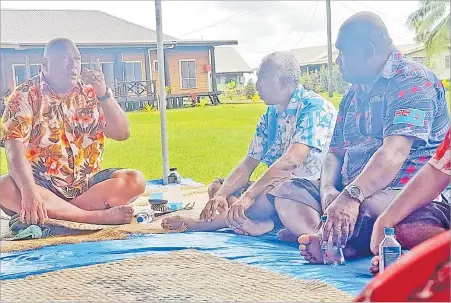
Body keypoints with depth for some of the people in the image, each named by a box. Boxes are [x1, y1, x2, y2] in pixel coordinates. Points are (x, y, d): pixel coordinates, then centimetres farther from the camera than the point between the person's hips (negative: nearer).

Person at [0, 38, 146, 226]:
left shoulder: (90, 93, 6)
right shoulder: (25, 96, -5)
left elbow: (122, 133, -1)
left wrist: (103, 94, -16)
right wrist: (29, 192, -35)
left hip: (86, 183, 3)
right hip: (42, 184, -3)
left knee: (135, 181, -19)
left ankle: (55, 213, -23)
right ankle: (99, 216, -35)